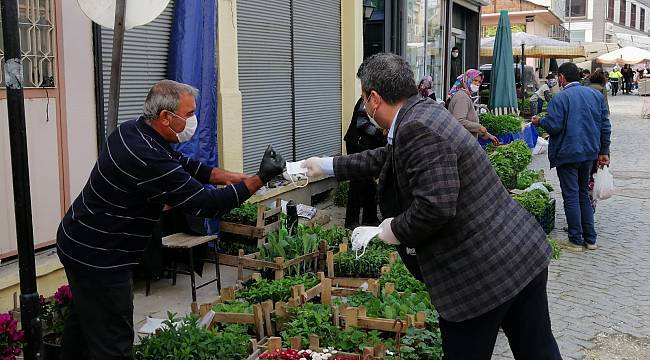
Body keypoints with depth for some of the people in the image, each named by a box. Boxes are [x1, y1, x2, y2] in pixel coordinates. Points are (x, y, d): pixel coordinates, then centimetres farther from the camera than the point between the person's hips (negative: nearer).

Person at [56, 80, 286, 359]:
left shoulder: (131, 130, 0)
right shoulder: (149, 160, -30)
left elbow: (181, 164, 10)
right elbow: (206, 204, -26)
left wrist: (229, 177, 0)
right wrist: (259, 180, -19)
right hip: (99, 259, -10)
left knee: (83, 322, 25)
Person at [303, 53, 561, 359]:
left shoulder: (417, 130, -20)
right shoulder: (425, 113, 11)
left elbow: (435, 206, -29)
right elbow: (387, 158, 27)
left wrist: (396, 230, -9)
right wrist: (328, 166, 36)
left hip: (483, 274, -10)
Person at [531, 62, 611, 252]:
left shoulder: (560, 98, -13)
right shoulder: (596, 95, 7)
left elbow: (554, 127, -18)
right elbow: (605, 126, 8)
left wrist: (540, 121, 2)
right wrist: (604, 151, 14)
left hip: (568, 154, -6)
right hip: (589, 152, 6)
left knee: (571, 196, 1)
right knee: (584, 194, 17)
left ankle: (576, 241, 5)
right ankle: (590, 239, 19)